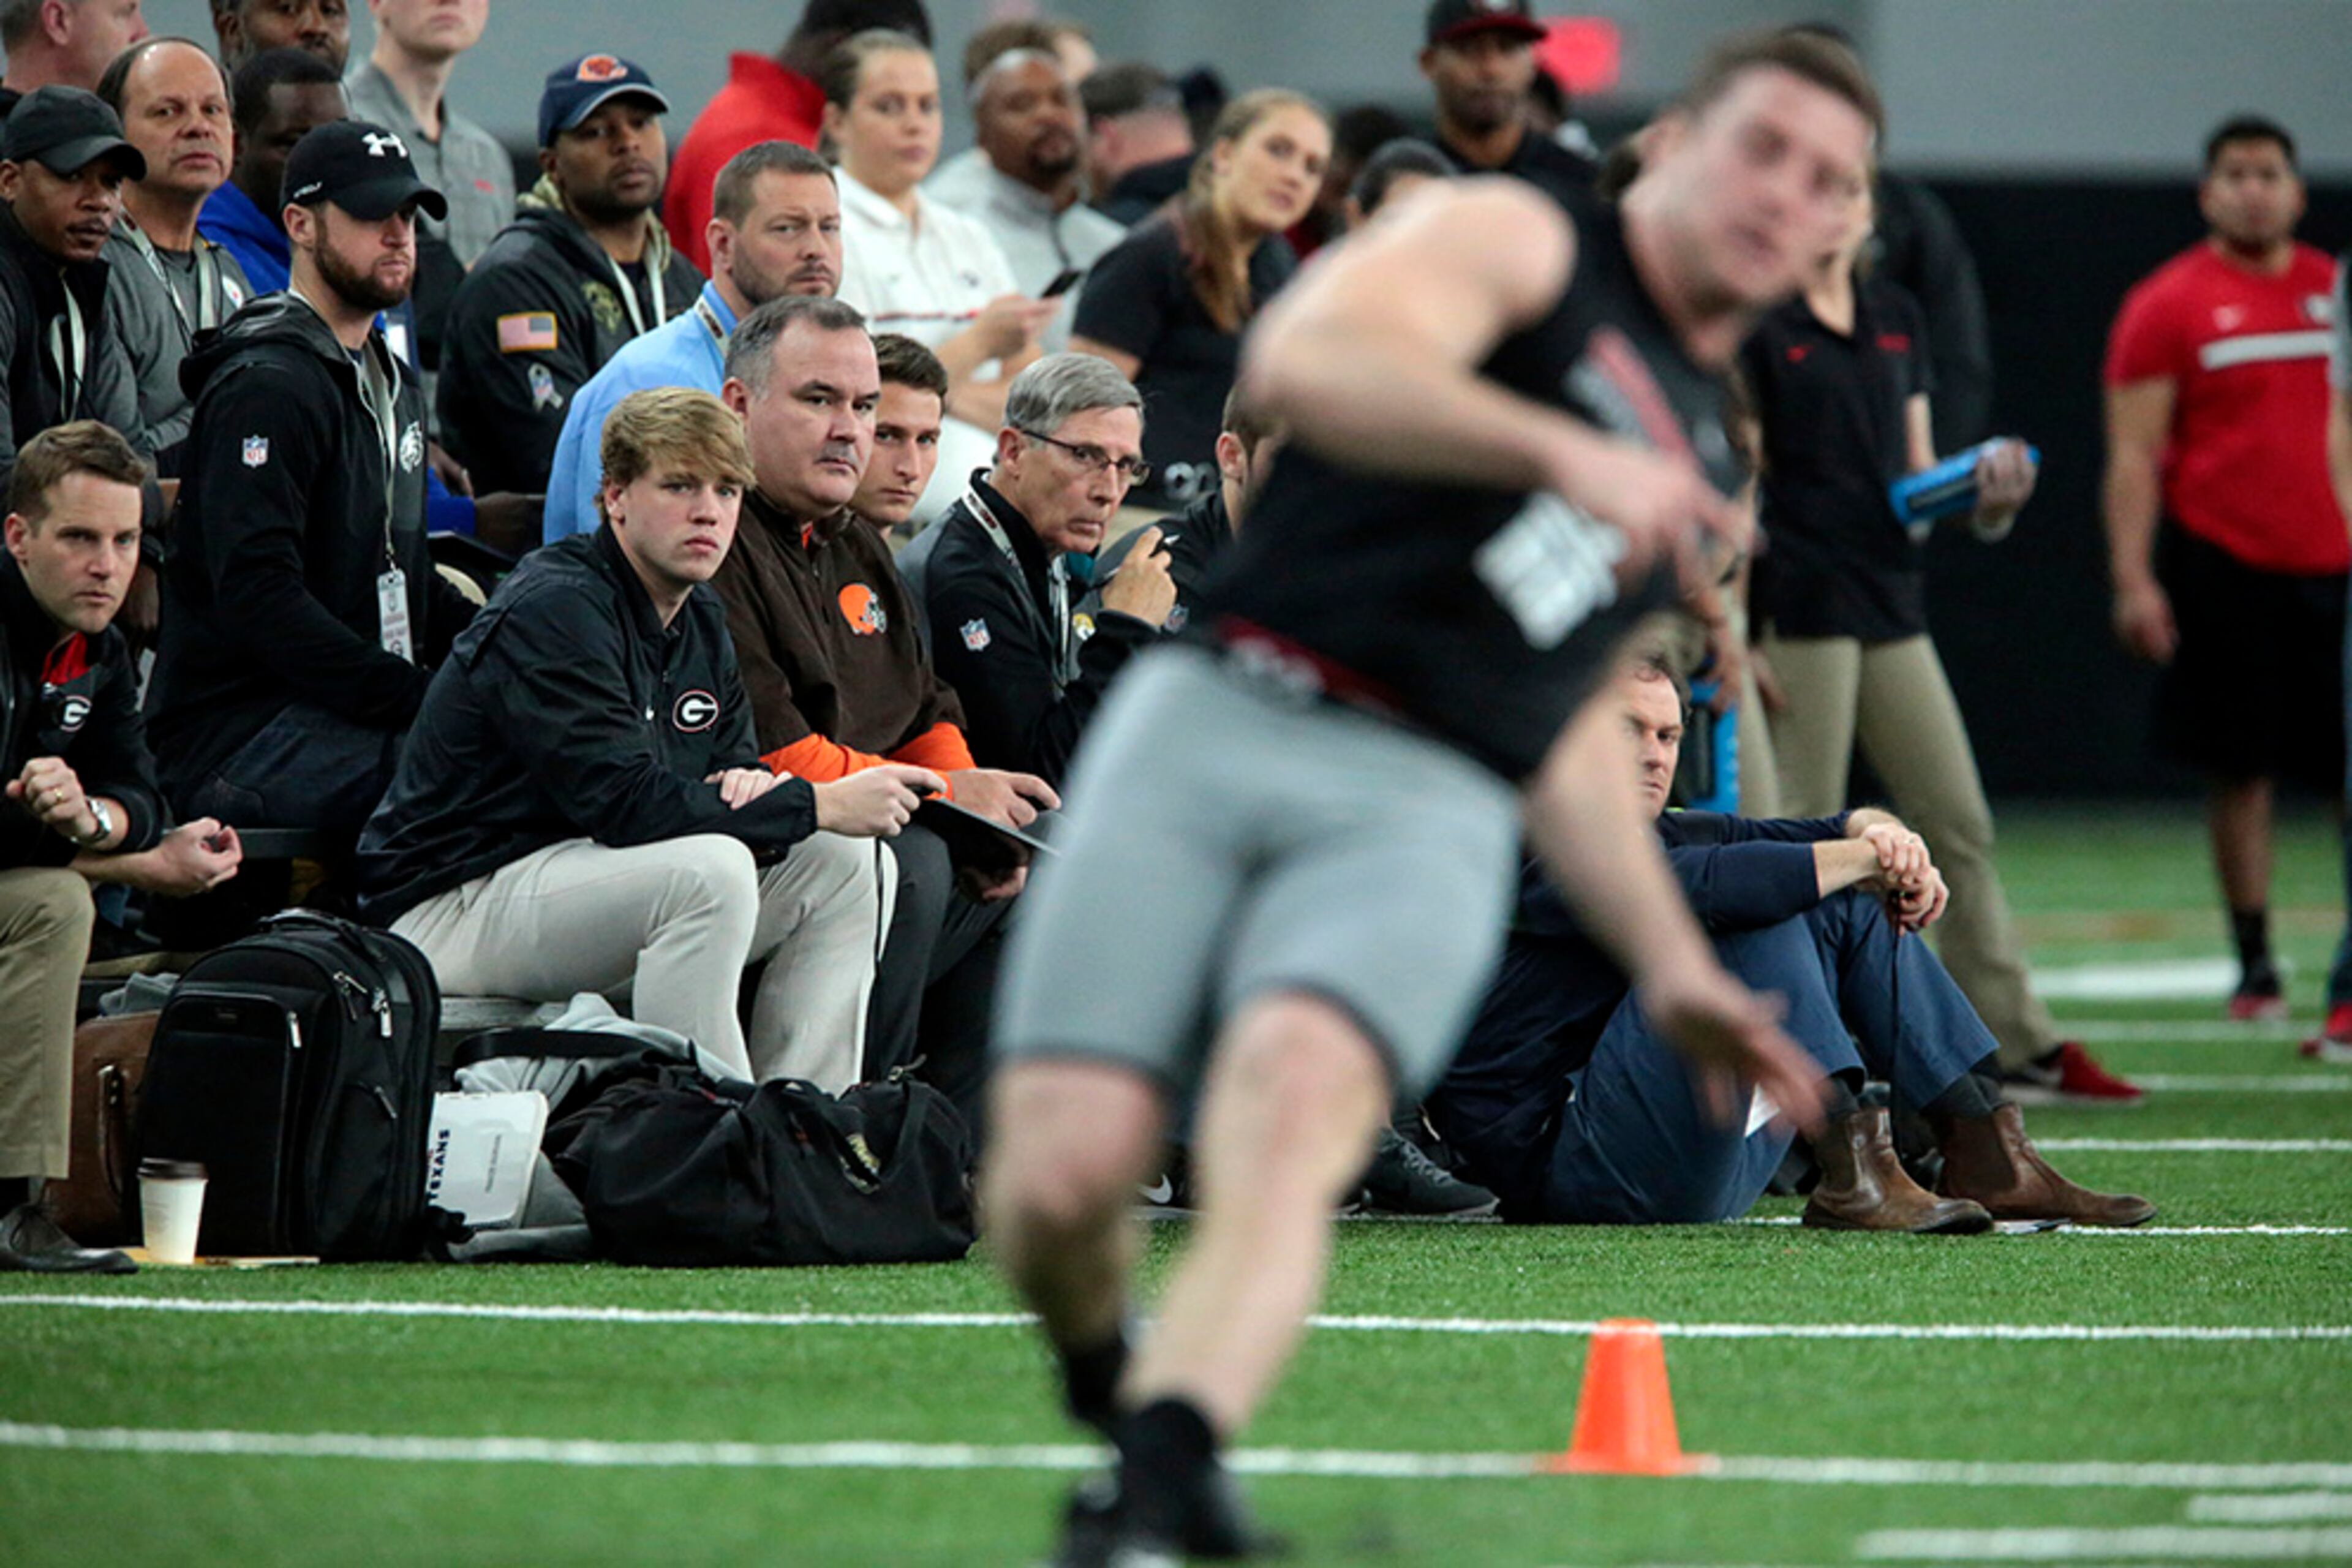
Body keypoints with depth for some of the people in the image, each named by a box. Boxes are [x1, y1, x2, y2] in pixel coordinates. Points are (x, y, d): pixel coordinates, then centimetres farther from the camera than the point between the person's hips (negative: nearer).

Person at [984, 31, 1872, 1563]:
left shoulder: (1705, 453, 29)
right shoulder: (1514, 238, 8)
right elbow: (1307, 357, -13)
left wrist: (1672, 964, 31)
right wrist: (1564, 450, -24)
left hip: (1425, 815, 4)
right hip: (1213, 732, -4)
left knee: (1291, 1104, -29)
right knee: (1062, 1169, -17)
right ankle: (1117, 1396, 15)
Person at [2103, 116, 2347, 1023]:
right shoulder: (2168, 304, 0)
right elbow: (2133, 456, -4)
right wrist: (2133, 581, -13)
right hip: (2222, 566, -3)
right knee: (2240, 770, -1)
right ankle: (2253, 964, 8)